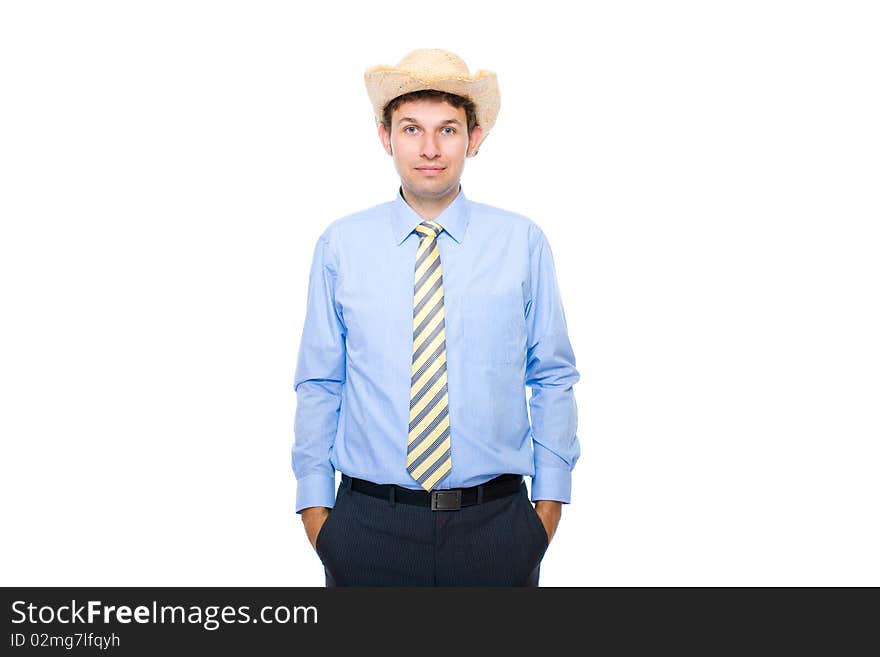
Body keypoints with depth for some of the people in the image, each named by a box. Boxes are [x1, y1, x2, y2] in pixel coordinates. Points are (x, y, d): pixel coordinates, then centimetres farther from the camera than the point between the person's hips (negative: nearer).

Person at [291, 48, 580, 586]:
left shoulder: (522, 242, -2)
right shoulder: (341, 245, -2)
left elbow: (553, 379, 2)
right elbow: (319, 385, 2)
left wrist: (550, 500, 1)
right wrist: (314, 502, 1)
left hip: (495, 522, 0)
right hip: (369, 522, 0)